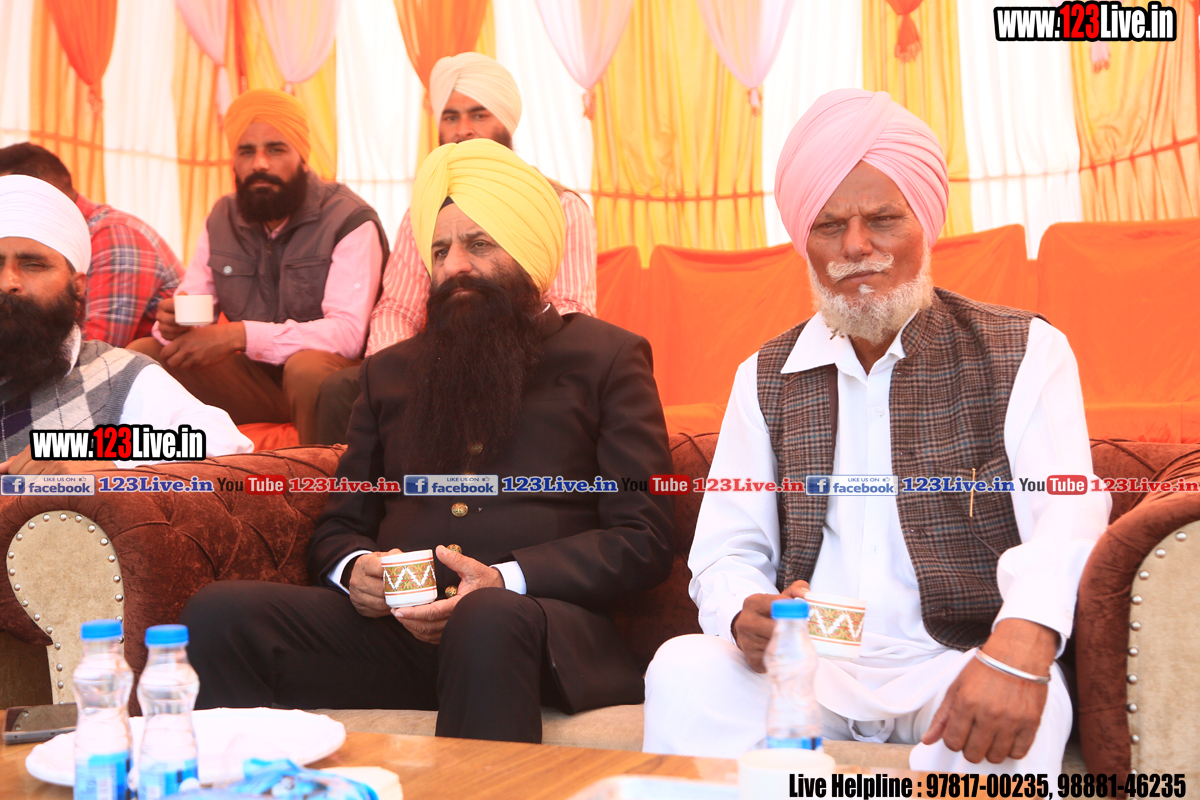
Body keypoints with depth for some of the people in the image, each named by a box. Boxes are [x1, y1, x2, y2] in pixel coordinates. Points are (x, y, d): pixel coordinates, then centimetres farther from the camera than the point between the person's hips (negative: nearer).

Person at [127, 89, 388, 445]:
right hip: (256, 379, 6)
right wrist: (171, 322, -17)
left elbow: (349, 332, -26)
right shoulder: (221, 221, 7)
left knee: (307, 366, -38)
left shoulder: (351, 221, -14)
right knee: (141, 355, -7)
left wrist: (239, 335, -31)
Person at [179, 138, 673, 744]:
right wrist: (355, 569, -2)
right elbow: (338, 528, 24)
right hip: (394, 622, 4)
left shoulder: (607, 359, 11)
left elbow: (642, 540, 2)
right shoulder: (390, 371, 26)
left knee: (488, 623, -39)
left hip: (540, 620, -3)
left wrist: (506, 580, -13)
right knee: (218, 614, -22)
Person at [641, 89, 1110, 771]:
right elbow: (727, 549, 8)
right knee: (683, 671, -27)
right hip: (805, 658, 2)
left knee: (1021, 713, -35)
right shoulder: (766, 378, 13)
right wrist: (746, 615, -19)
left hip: (960, 659, -2)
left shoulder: (1025, 352, 2)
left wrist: (1021, 646, -37)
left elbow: (1065, 515, -15)